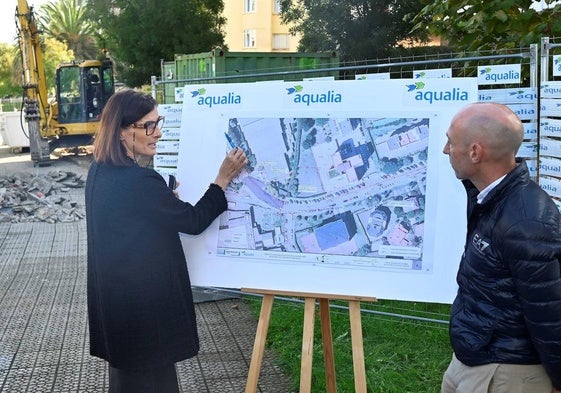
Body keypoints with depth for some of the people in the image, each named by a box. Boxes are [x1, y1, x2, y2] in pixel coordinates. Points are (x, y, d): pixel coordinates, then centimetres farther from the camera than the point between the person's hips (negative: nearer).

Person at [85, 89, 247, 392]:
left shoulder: (99, 172, 1)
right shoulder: (139, 181, -27)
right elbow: (194, 221, -17)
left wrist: (167, 197, 14)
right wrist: (224, 177, -12)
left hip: (113, 299, 9)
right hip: (144, 304, -9)